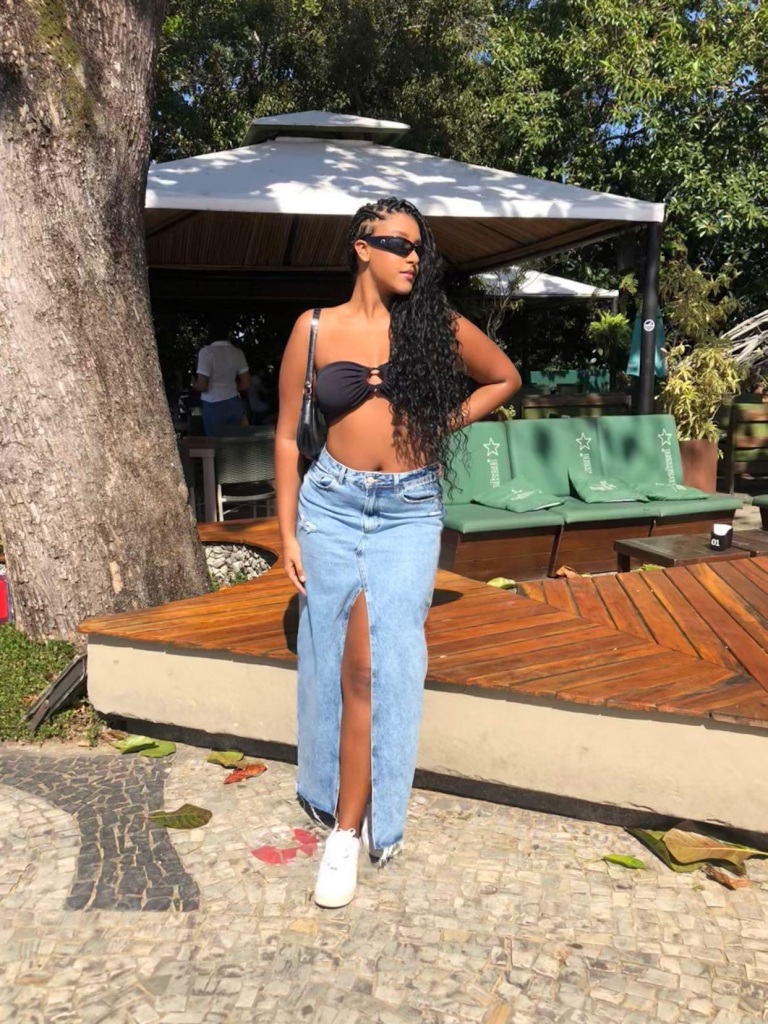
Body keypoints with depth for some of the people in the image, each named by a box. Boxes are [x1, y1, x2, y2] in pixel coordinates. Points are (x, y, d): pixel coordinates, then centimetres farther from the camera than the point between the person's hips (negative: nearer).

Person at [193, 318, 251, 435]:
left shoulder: (207, 352, -13)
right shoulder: (237, 352, 2)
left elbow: (202, 386, -16)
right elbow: (245, 384, 4)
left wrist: (193, 384, 6)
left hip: (214, 406, -5)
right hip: (234, 404, 5)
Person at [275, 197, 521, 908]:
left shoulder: (438, 326, 3)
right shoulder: (316, 328, 2)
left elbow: (505, 378, 18)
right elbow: (287, 437, 5)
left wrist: (445, 423, 4)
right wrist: (288, 533, 2)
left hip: (409, 511, -1)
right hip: (332, 504, 1)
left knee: (380, 662, -5)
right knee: (337, 662, 6)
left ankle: (350, 828, 7)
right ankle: (341, 796, 28)